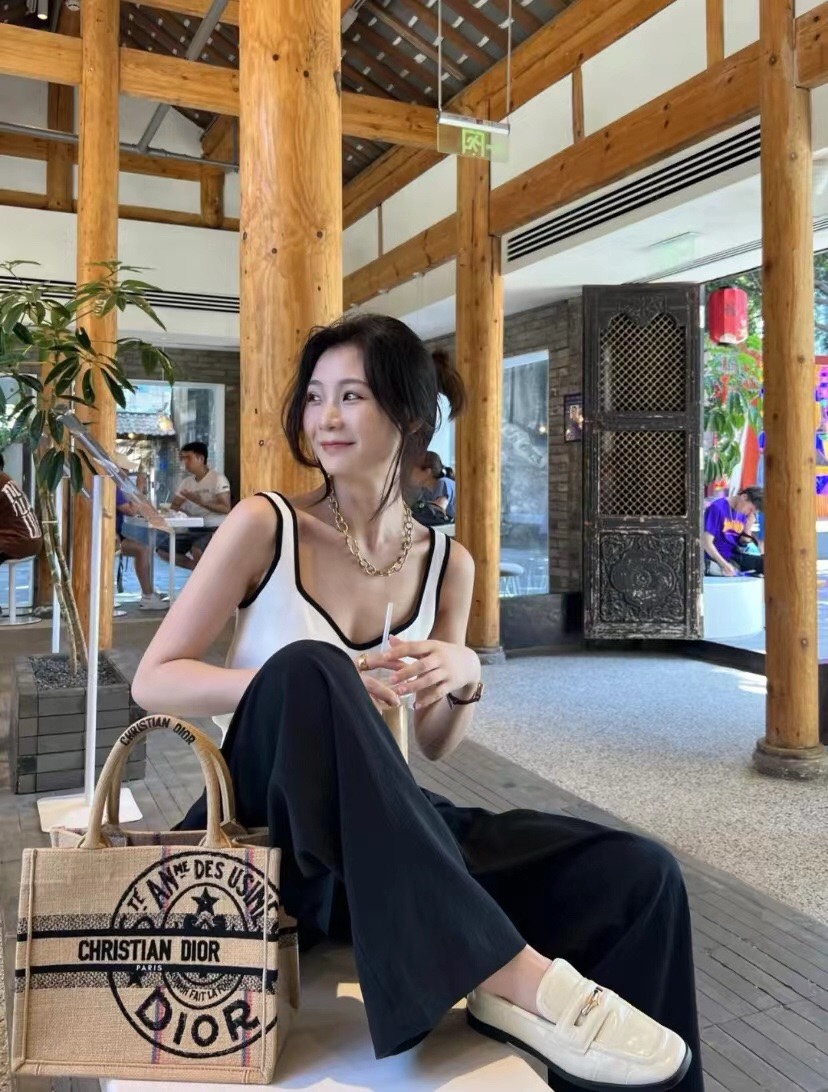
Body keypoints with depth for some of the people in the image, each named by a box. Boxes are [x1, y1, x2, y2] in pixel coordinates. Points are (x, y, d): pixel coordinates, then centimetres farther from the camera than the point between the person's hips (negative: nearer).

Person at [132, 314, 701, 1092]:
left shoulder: (446, 562, 3)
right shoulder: (266, 525, -6)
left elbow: (434, 745, 11)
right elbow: (153, 681, -8)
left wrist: (463, 680, -13)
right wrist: (306, 682, -24)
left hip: (385, 834, 4)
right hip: (267, 824, -3)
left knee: (639, 877, -13)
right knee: (308, 669, -37)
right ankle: (507, 970, -32)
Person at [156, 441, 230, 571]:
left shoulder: (218, 479, -8)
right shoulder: (187, 482, 13)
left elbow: (226, 509, -16)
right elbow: (174, 507, 11)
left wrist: (200, 501, -24)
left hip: (215, 530, -7)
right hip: (193, 530, 7)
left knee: (197, 550, -35)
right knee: (162, 548, -6)